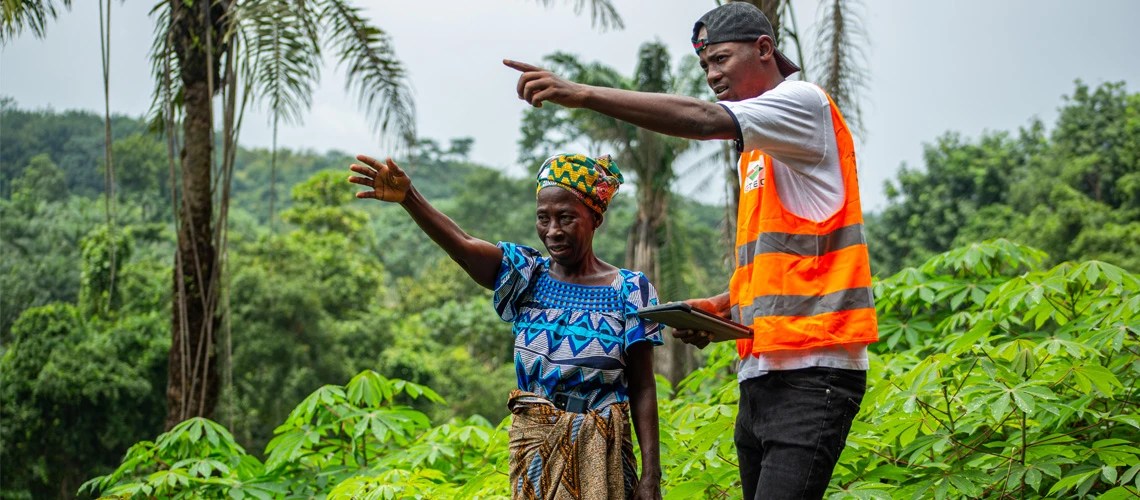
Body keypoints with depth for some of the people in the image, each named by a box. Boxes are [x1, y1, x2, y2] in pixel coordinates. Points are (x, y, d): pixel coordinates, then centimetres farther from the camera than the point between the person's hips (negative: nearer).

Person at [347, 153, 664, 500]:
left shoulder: (629, 291, -5)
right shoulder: (527, 277, -1)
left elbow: (642, 389, -5)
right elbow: (462, 245, -19)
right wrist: (408, 198, -36)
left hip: (600, 452, -2)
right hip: (534, 447, 2)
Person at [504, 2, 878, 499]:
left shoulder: (804, 102, -5)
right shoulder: (754, 152, 22)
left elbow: (702, 120, -22)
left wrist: (581, 94, -26)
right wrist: (721, 306, 9)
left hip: (811, 370, -9)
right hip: (762, 374, 9)